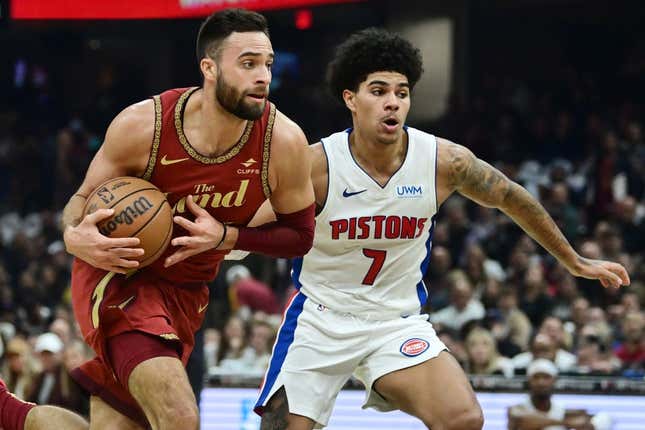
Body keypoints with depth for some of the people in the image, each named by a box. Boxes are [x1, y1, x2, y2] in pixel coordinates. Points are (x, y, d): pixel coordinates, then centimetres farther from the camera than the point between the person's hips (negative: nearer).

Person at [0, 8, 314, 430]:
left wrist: (226, 236, -20)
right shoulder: (142, 125, -20)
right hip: (119, 274, -5)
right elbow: (85, 198, -4)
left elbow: (301, 234, -2)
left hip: (186, 294, 5)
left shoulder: (283, 141, -16)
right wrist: (76, 237, -28)